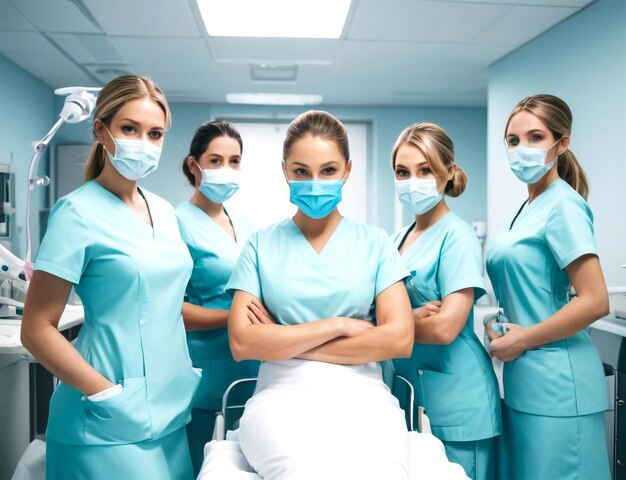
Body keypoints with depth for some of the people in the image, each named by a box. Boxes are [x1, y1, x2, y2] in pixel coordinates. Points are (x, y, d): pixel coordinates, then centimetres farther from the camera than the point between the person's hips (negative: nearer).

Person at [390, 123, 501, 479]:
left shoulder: (457, 236, -14)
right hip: (406, 391, 7)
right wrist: (413, 316, -15)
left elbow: (445, 328, -22)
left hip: (453, 400, -7)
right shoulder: (400, 237, 8)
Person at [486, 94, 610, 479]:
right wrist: (499, 329, 2)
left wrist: (521, 340, -13)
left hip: (556, 383, -8)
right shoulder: (528, 208, 11)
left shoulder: (563, 205, -13)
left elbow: (595, 302, -20)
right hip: (524, 379, 8)